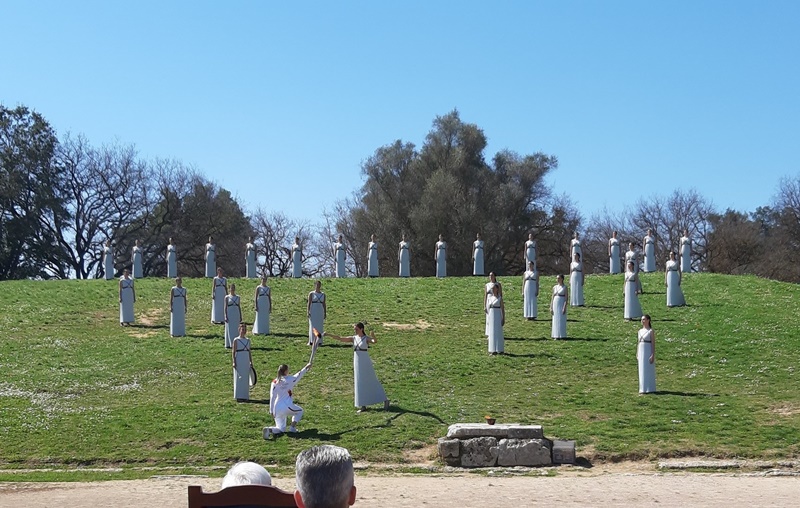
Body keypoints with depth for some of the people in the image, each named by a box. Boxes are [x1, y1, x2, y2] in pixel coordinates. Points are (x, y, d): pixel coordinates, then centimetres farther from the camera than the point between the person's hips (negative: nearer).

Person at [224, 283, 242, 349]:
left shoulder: (238, 297, 8)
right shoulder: (227, 297, -1)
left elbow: (239, 307, 11)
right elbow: (225, 307, -4)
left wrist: (240, 316, 7)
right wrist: (226, 317, -11)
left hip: (236, 315, 3)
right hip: (229, 315, -3)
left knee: (235, 330, 3)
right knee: (230, 330, -3)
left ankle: (234, 344, 7)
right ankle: (229, 344, -3)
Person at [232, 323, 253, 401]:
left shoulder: (248, 340, 11)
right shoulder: (236, 340, -3)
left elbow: (249, 352, 14)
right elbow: (233, 351, -6)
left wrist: (251, 362, 11)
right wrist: (234, 362, -13)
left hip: (246, 362, 5)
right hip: (239, 362, -5)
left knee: (246, 379, 7)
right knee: (239, 378, -3)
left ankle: (245, 396, 14)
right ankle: (238, 396, 1)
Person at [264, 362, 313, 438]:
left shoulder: (274, 382, 3)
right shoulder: (289, 379, -3)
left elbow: (272, 397, 3)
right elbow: (299, 375, 17)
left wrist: (271, 411, 8)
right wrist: (306, 368, 33)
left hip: (277, 409, 3)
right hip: (287, 407, -3)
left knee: (281, 429, 13)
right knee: (299, 411, 29)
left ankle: (269, 430, -18)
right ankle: (293, 427, 12)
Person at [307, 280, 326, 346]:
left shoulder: (323, 294, 9)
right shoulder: (311, 294, -1)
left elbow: (324, 304, 10)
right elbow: (309, 303, -4)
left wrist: (325, 313, 6)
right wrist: (308, 312, -11)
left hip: (320, 312, 3)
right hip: (313, 312, -3)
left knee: (320, 326, 3)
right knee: (312, 326, -3)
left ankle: (319, 341, 7)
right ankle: (311, 341, 1)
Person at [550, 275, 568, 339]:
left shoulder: (565, 288, -5)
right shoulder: (554, 287, 10)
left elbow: (566, 299, -9)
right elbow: (552, 298, 11)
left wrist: (564, 308, -17)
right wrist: (551, 308, 6)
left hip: (562, 305, -5)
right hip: (555, 305, 5)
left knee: (562, 321, -3)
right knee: (555, 321, 5)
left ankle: (562, 335, 2)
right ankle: (556, 336, 10)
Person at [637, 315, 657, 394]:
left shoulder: (651, 331, -8)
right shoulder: (640, 331, 12)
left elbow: (653, 343, -12)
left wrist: (653, 355, -18)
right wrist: (637, 355, 13)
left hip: (648, 352, -7)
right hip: (641, 352, 7)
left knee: (649, 371, -2)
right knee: (642, 371, 8)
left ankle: (650, 389, 3)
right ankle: (643, 389, 14)